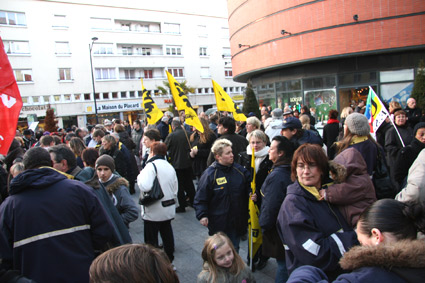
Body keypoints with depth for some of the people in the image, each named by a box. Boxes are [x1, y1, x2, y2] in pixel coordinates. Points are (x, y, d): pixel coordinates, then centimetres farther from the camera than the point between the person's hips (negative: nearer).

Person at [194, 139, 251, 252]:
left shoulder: (240, 170, -1)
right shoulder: (209, 174, -13)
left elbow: (248, 186, 12)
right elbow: (201, 198, -10)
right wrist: (202, 215, -19)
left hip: (238, 220, 4)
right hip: (219, 222, -4)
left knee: (234, 249, 21)